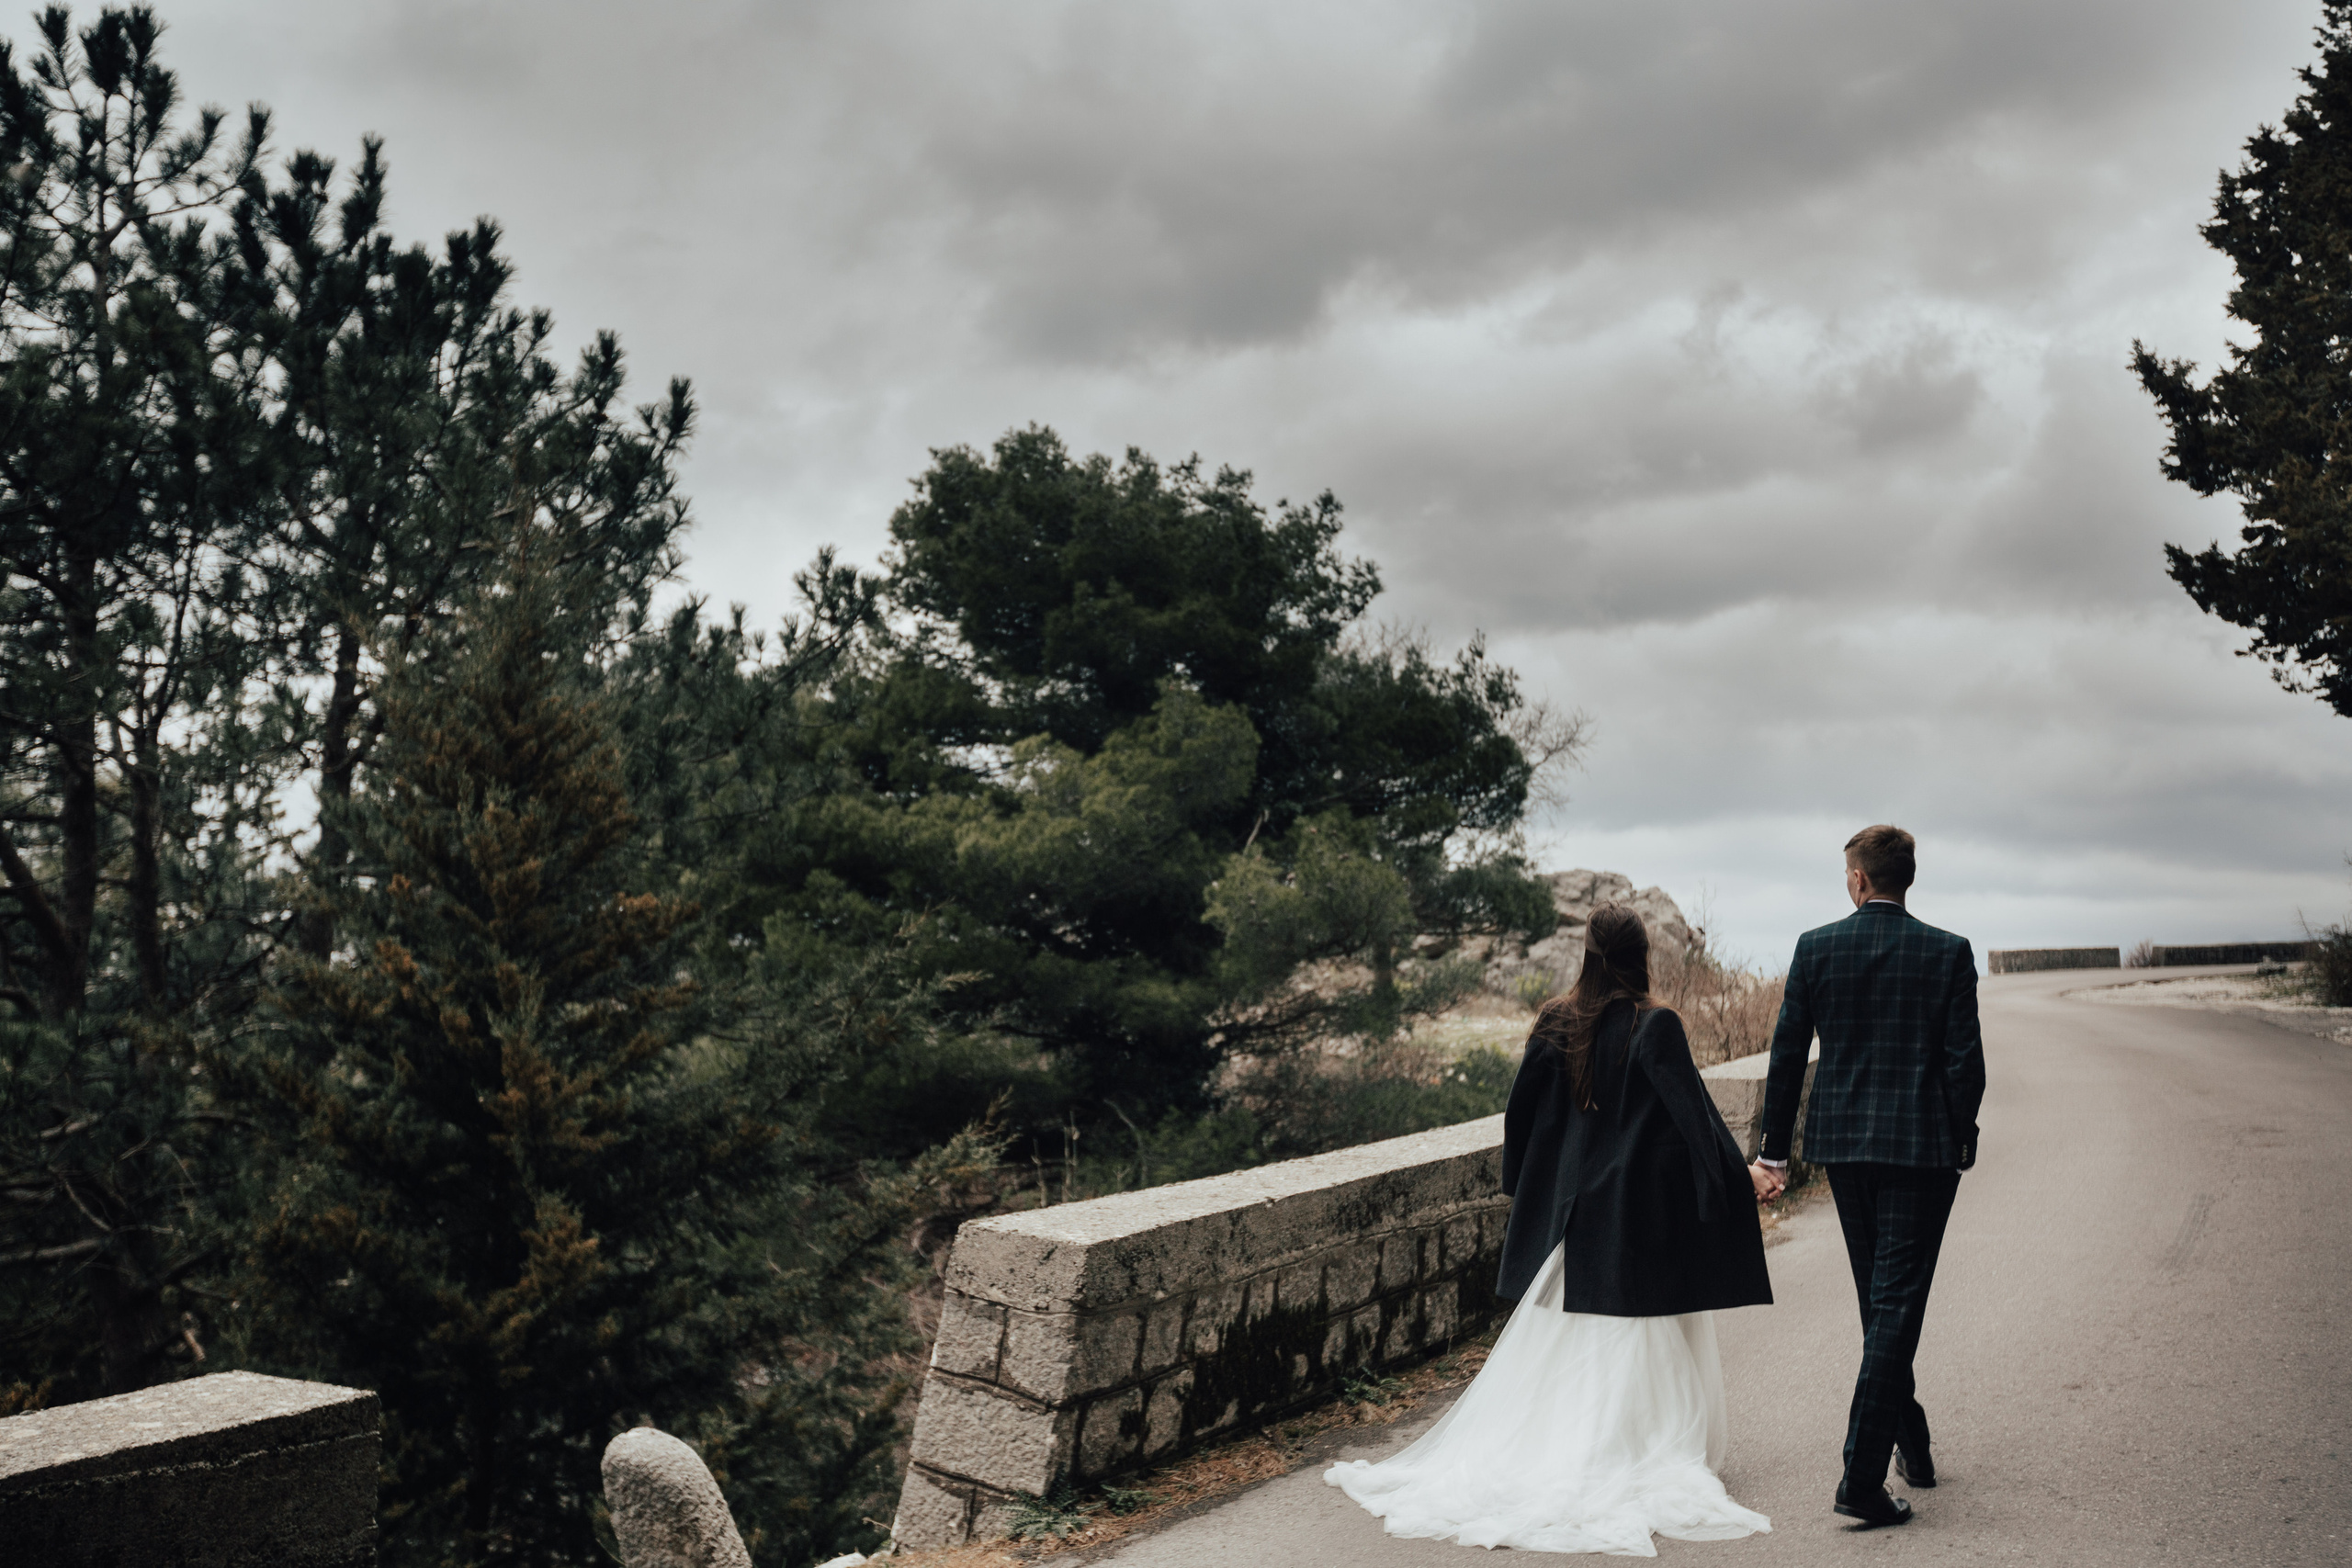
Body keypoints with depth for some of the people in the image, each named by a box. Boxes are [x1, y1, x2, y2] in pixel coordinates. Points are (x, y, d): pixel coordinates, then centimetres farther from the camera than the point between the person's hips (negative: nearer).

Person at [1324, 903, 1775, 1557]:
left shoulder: (1554, 1023, -2)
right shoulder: (1655, 1026, -15)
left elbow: (1521, 1111, 4)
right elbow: (1692, 1112, -15)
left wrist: (1522, 1192, 17)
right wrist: (1737, 1179, -5)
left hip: (1570, 1205, 4)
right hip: (1642, 1213, -4)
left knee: (1560, 1341, 15)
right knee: (1640, 1349, 7)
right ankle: (1645, 1464, 11)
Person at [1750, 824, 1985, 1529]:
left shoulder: (1816, 948, -3)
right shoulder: (1949, 953, -7)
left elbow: (1786, 1056, -1)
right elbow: (1965, 1062, -7)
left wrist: (1773, 1151, 6)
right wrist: (1960, 1142, 9)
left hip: (1842, 1142, 3)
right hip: (1922, 1146, -3)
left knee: (1880, 1302, 19)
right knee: (1897, 1305, -1)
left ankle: (1910, 1443, 35)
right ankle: (1861, 1476, -5)